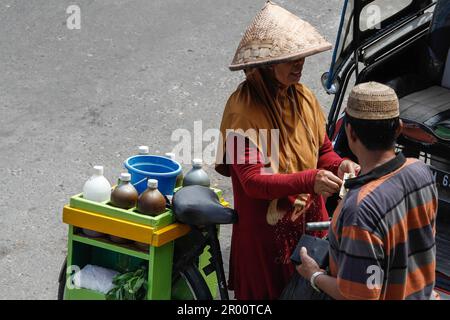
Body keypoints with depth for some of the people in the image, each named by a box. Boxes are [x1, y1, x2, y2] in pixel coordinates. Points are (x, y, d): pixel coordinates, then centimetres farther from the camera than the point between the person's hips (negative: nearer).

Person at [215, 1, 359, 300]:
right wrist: (309, 181, -37)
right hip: (266, 227, -5)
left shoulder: (304, 97, -1)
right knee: (270, 292, 10)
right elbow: (252, 180, -25)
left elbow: (323, 150, 9)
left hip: (310, 219, 6)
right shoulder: (244, 109, -21)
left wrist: (339, 165, -14)